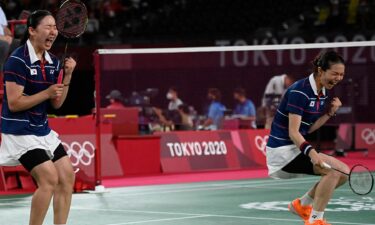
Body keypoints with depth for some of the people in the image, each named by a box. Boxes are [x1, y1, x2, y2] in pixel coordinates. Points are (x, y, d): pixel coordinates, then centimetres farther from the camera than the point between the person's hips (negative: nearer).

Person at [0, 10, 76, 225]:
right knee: (49, 178, -17)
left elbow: (56, 103, 8)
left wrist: (68, 76, -4)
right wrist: (47, 93, -20)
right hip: (20, 132, -8)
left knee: (67, 177, 4)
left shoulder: (53, 62, 7)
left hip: (43, 130, 8)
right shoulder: (18, 60, -16)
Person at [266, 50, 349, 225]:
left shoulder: (323, 93, 6)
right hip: (282, 149, -9)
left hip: (296, 147, 9)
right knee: (334, 169, -24)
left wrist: (330, 112, -4)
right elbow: (293, 132, -24)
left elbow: (309, 128, 9)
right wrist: (311, 153, -40)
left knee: (344, 172, 5)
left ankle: (302, 204, 21)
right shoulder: (299, 91, -21)